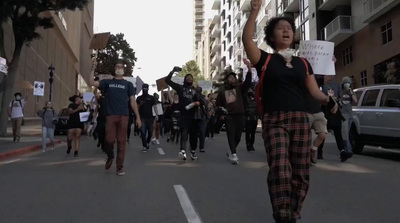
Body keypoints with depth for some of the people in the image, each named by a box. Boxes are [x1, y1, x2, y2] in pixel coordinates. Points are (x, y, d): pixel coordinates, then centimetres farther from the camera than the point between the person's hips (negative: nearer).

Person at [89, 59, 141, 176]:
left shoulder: (128, 84, 11)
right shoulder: (107, 82, 12)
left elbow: (132, 101, 8)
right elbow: (91, 83, 0)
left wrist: (138, 117, 3)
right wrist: (93, 68, -6)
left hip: (123, 116, 0)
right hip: (110, 116, 0)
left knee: (121, 141, 1)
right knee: (109, 140, -6)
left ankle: (120, 166, 9)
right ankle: (110, 157, 26)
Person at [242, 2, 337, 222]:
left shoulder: (303, 63, 16)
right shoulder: (265, 59, 6)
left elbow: (314, 91, 13)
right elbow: (246, 39, -12)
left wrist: (328, 99, -8)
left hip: (300, 120, 4)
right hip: (274, 121, -4)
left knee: (300, 172, 5)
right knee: (279, 169, -18)